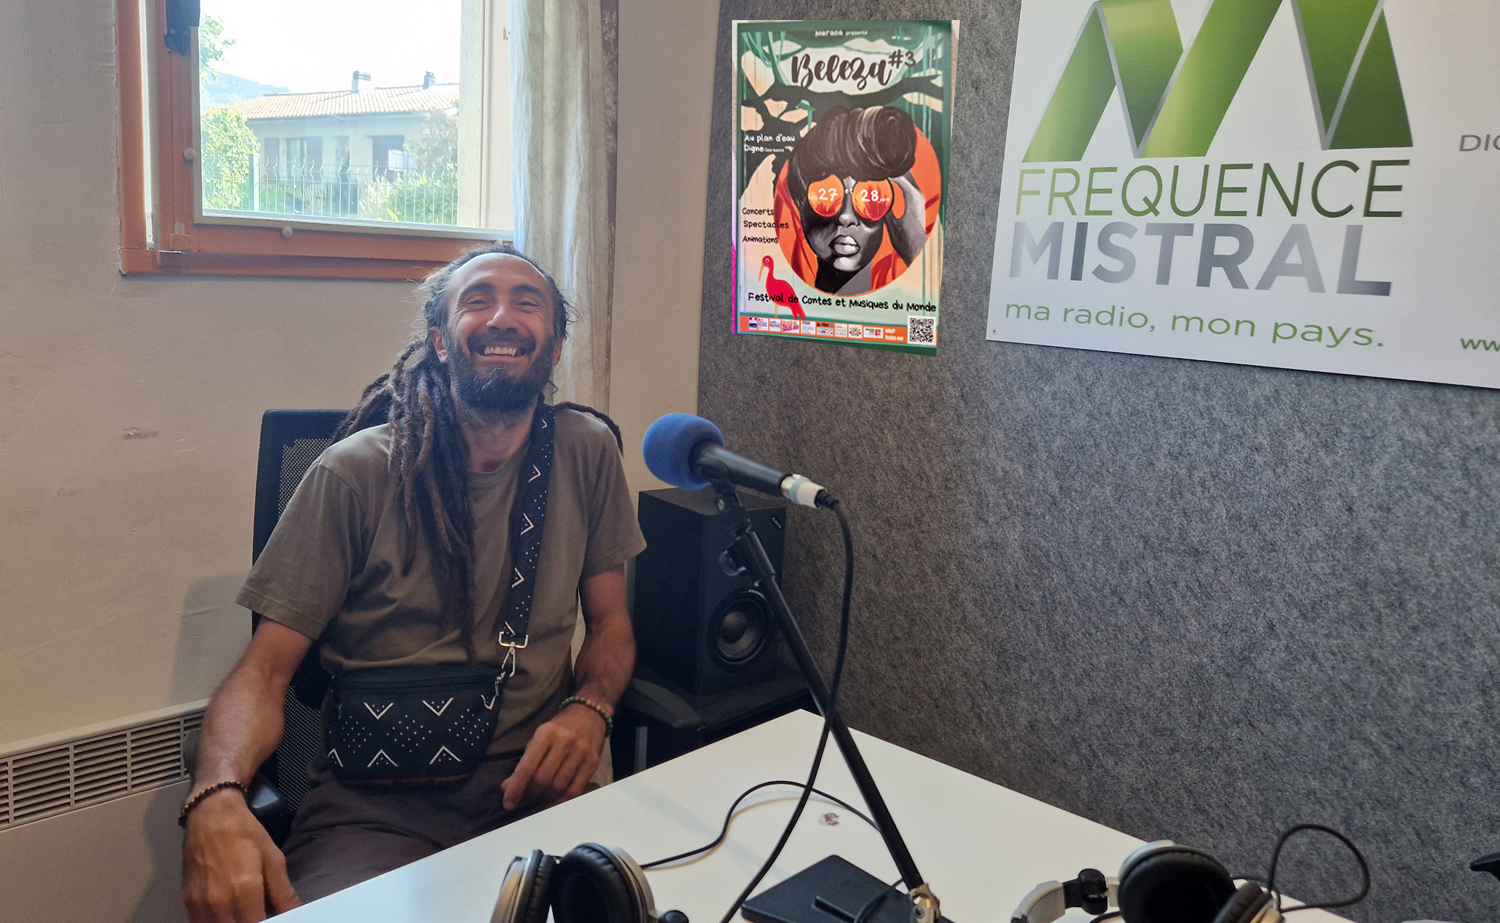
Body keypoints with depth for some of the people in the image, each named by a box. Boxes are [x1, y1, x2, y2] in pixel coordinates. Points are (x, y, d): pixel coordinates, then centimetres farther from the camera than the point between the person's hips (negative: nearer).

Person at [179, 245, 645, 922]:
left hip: (534, 786, 3)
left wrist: (589, 710, -10)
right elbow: (265, 669, -4)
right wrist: (216, 801, -24)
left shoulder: (587, 452, 4)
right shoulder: (356, 472, -4)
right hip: (374, 807, -2)